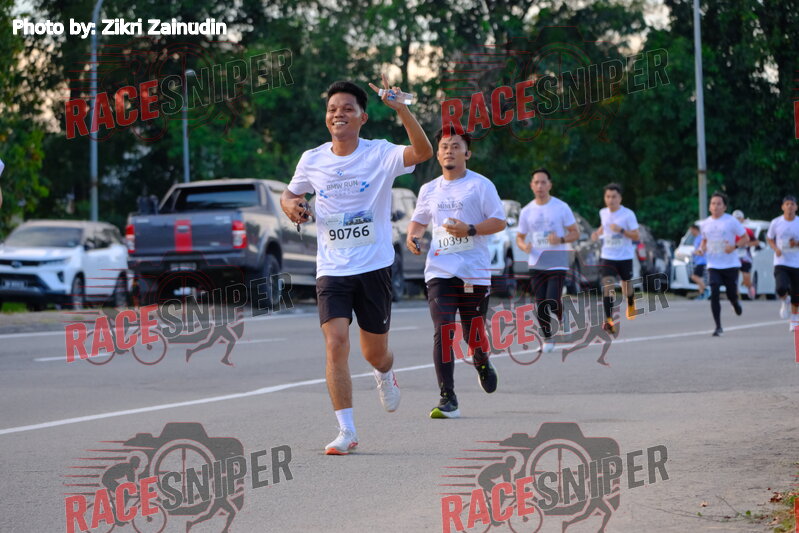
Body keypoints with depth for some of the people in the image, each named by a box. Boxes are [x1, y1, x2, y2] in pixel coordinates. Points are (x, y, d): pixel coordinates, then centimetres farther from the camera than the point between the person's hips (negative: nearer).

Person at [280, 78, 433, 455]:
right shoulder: (312, 160, 4)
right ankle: (346, 431, -11)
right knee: (336, 344, -16)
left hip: (374, 268, -1)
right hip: (331, 271, 1)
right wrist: (291, 205, -4)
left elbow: (422, 153, -25)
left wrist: (401, 110, -36)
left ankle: (385, 375, 49)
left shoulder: (380, 154, -6)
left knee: (375, 352, 11)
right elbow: (289, 194, 21)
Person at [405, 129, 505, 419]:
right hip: (440, 271, 2)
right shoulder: (429, 190, 13)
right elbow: (418, 219, 28)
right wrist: (412, 236, 6)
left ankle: (482, 361, 42)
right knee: (443, 332, -12)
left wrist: (470, 230, -16)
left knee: (474, 336, 4)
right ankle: (447, 400, -10)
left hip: (475, 271, -2)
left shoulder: (481, 185, 1)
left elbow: (500, 221, -2)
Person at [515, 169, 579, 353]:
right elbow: (520, 236, 14)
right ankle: (547, 338, 18)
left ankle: (562, 318, 17)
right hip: (536, 264, 3)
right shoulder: (526, 211, 6)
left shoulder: (561, 207, -3)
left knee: (553, 302, -15)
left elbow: (575, 233, 1)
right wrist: (524, 246, -10)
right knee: (540, 304, 2)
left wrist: (561, 239, -19)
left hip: (557, 263, -3)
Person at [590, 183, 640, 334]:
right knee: (607, 286, -17)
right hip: (607, 257, 2)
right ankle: (609, 320, -20)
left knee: (627, 289, 13)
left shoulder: (628, 214, -11)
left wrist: (621, 230, -26)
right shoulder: (603, 213, 2)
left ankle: (631, 303, 49)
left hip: (625, 257, -2)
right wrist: (598, 232, 3)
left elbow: (636, 236, -11)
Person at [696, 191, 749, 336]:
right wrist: (701, 249, 1)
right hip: (713, 265, 2)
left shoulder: (731, 221, -5)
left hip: (730, 264, -2)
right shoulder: (705, 223, 7)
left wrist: (734, 246, -19)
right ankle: (718, 327, -7)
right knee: (714, 294, -14)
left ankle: (736, 303, 43)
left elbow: (746, 238, -1)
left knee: (731, 295, 3)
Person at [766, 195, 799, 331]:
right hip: (781, 263, -1)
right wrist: (776, 249, -7)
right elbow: (769, 238, 12)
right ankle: (784, 301, 13)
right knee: (782, 288, -23)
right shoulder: (776, 223, -1)